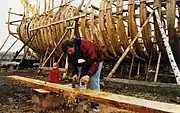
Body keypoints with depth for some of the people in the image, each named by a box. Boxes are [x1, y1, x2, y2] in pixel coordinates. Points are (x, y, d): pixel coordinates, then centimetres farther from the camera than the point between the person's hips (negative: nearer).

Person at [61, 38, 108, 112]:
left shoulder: (85, 46, -39)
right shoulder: (70, 51, -16)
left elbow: (95, 62, -42)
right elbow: (71, 62, -6)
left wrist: (88, 75, -51)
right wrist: (75, 73, -22)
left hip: (97, 59, -7)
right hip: (87, 60, 7)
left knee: (94, 80, -13)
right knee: (81, 77, 4)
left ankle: (95, 104, -4)